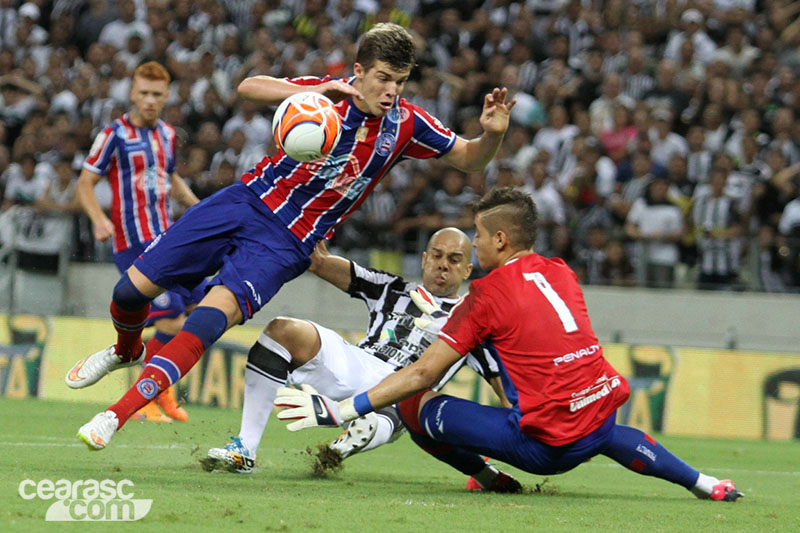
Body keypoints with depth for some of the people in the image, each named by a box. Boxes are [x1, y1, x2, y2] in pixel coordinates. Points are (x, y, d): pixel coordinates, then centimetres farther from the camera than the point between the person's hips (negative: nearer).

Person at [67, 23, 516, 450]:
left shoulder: (405, 125, -5)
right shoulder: (330, 94, -10)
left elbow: (470, 160, 3)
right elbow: (250, 88, -22)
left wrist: (492, 134, -19)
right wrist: (313, 92, -38)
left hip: (285, 244, -1)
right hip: (247, 201, 1)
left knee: (216, 313, -26)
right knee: (134, 287, 0)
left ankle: (118, 414, -24)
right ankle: (127, 350, 37)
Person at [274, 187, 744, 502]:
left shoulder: (489, 293, -5)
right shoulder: (561, 273, 12)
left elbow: (423, 373, -6)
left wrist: (341, 411, -4)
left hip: (547, 447, -6)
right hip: (601, 415, 7)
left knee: (415, 406, -2)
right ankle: (699, 481, 28)